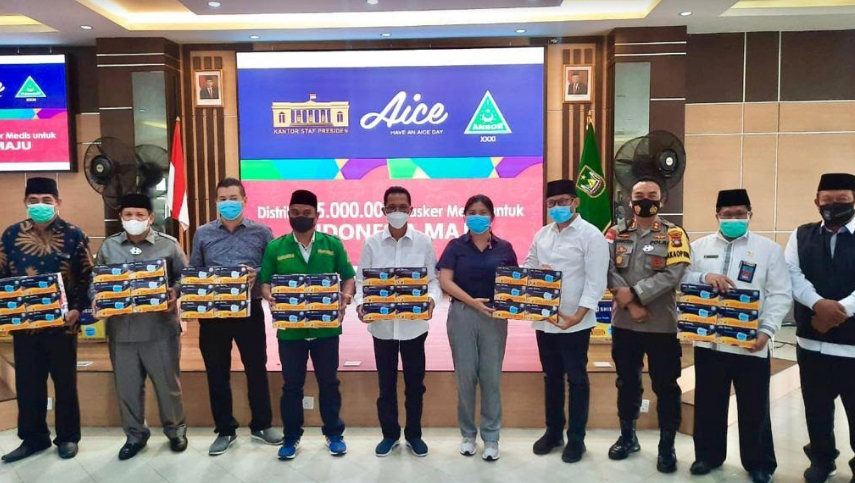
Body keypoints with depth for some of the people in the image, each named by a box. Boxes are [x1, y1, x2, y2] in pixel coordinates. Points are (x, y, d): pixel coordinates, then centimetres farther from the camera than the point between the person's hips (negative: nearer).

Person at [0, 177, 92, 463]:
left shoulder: (74, 235, -3)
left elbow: (86, 277, -2)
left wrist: (78, 309, -14)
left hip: (62, 322, -2)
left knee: (65, 382, 9)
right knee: (27, 383, 10)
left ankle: (68, 437, 23)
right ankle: (33, 438, 26)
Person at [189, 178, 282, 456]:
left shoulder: (261, 232, 1)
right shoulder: (203, 234, 7)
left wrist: (257, 274, -21)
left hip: (249, 310, -2)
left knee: (256, 368, 7)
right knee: (216, 372, 9)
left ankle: (262, 425, 25)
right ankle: (224, 430, 25)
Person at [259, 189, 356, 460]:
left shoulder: (332, 244, 2)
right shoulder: (275, 247, 2)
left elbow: (348, 278, 3)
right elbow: (264, 282, 2)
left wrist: (345, 296, -16)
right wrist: (269, 296, -19)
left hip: (326, 326, 0)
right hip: (289, 328, 0)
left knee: (329, 382, 12)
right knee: (292, 384, 11)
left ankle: (333, 434, 27)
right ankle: (291, 436, 26)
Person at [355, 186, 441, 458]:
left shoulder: (424, 242, 0)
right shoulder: (371, 244, 0)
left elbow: (434, 279, 1)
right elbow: (361, 280, 2)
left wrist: (432, 299, -19)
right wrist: (361, 303, -17)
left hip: (414, 324, 0)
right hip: (382, 325, 0)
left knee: (414, 382, 12)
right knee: (386, 383, 12)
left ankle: (414, 434, 29)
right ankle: (389, 434, 29)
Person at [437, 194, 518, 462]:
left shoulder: (504, 248, 5)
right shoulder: (456, 246, 1)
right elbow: (445, 281, -7)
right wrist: (472, 301, -18)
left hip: (495, 317, 1)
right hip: (462, 316, -1)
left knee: (491, 377, 5)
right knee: (465, 376, 6)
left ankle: (491, 438, 17)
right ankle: (468, 434, 23)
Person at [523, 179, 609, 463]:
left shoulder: (591, 235, -9)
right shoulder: (541, 235, 10)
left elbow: (596, 282, -14)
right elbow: (527, 267, 16)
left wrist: (578, 316, -23)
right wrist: (537, 272, -9)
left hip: (575, 322, -5)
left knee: (576, 379, 7)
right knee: (551, 377, 16)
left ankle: (576, 438, 21)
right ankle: (553, 431, 31)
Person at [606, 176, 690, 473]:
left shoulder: (673, 234, -3)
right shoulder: (617, 234, 5)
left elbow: (672, 275, -16)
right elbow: (609, 270, -6)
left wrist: (634, 293, -19)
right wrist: (629, 304, -17)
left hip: (662, 325, -3)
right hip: (624, 323, 3)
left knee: (665, 387, 5)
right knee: (627, 381, 15)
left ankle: (667, 446, 20)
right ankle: (627, 437, 31)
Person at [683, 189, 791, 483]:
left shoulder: (769, 249, 1)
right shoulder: (700, 247, 7)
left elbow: (780, 295, -3)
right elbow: (681, 278, 3)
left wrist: (767, 330, -13)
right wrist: (705, 276, -16)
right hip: (708, 341, 2)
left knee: (754, 407, 10)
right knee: (708, 403, 14)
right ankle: (708, 455, 31)